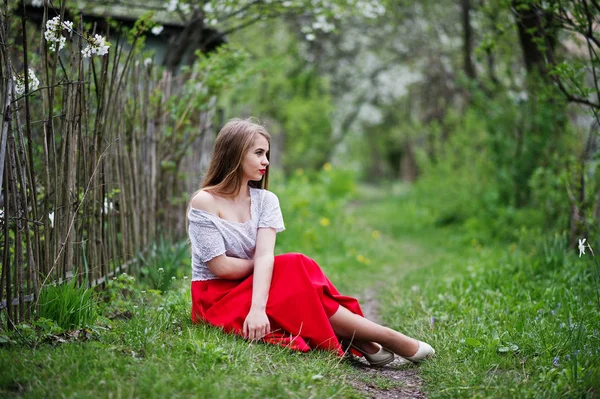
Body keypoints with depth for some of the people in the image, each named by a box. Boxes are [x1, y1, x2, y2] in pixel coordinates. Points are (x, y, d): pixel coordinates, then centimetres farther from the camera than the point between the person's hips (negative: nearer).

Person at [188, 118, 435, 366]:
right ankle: (387, 338, -21)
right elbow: (221, 266, -16)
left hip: (252, 290, 5)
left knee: (296, 269, -25)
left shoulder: (265, 200, 2)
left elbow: (265, 256, -14)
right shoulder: (204, 203, -12)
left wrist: (258, 307, -29)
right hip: (216, 298, -5)